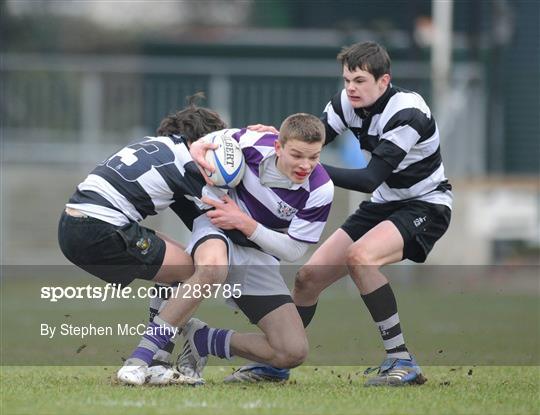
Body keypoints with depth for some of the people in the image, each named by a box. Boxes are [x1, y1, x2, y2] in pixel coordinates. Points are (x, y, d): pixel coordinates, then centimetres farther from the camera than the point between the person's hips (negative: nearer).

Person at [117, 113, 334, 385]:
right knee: (212, 267, -44)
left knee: (294, 352, -13)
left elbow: (293, 251, -15)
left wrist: (244, 223, -23)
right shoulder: (254, 144, -18)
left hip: (259, 258, 2)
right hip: (216, 230, -2)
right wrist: (199, 147, -16)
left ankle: (203, 340, 6)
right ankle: (142, 354, -37)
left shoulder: (320, 190, -20)